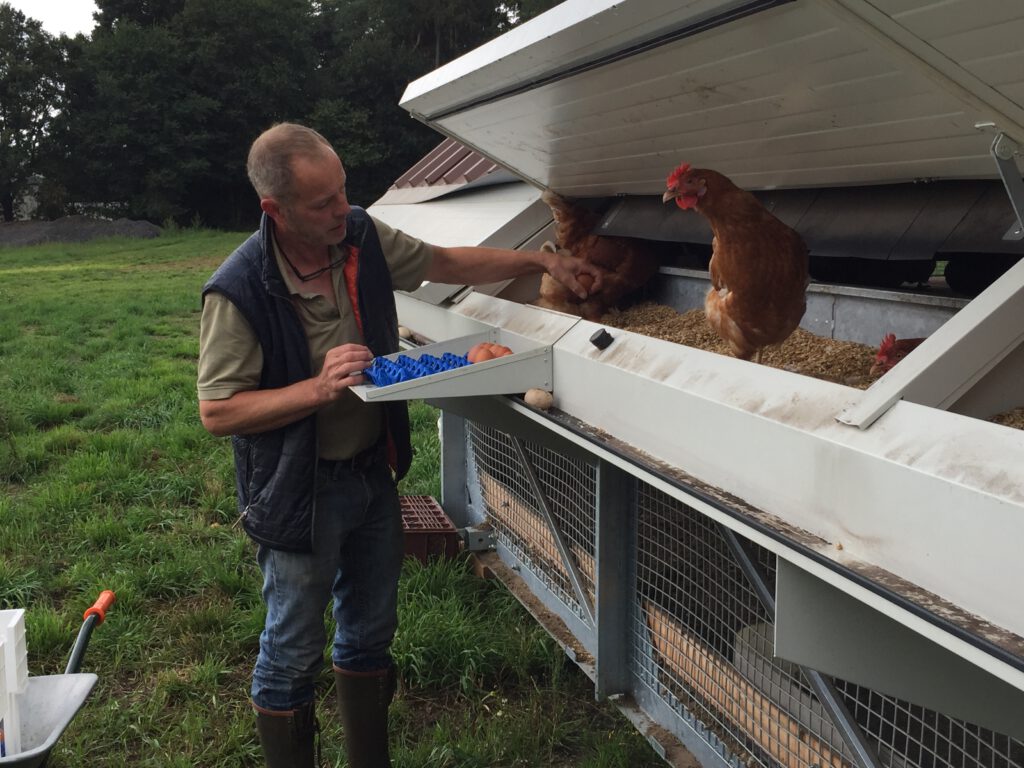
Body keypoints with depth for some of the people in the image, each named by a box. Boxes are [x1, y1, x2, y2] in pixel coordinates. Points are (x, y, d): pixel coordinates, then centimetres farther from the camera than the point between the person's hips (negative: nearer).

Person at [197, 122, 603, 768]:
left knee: (371, 632, 20)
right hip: (301, 490, -6)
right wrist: (320, 387, -29)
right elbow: (217, 411, -19)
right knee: (293, 653, 8)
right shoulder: (239, 292, -23)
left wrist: (541, 261, 6)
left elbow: (447, 263, 9)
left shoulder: (362, 236, -6)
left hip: (374, 471, 6)